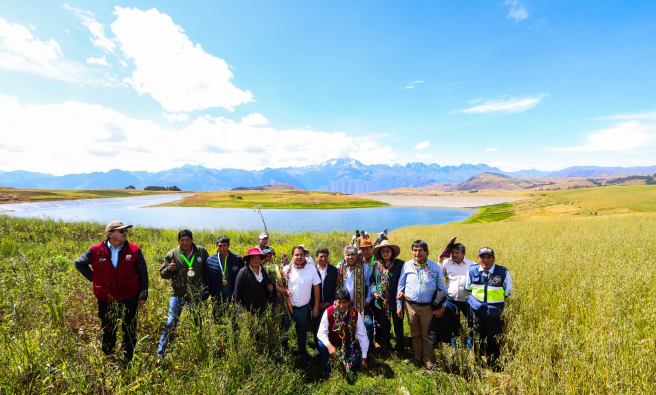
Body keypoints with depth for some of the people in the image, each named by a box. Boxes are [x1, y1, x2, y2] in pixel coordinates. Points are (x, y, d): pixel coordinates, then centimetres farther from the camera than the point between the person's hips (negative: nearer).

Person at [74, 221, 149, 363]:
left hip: (129, 298, -1)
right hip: (106, 300, 1)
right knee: (107, 332, 18)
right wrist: (94, 279, 2)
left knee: (130, 332, 11)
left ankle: (129, 361, 29)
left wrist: (143, 295, 0)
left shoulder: (134, 250, -7)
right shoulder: (96, 251, -6)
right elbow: (79, 263, 14)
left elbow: (143, 274, 0)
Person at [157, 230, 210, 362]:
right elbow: (162, 274, 2)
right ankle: (160, 354, 12)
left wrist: (206, 289, 5)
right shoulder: (172, 254, -4)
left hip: (195, 294, 1)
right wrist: (169, 269, -21)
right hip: (178, 294, -1)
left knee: (197, 323, 12)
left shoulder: (202, 252, -2)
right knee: (171, 323, -4)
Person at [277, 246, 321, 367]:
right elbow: (277, 285, -1)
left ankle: (303, 357, 37)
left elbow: (316, 288, 0)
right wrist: (284, 290, -23)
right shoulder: (286, 269, -5)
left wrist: (316, 306, -1)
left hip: (303, 308, 0)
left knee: (302, 334, 17)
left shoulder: (311, 269, -4)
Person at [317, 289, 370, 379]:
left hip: (349, 341, 1)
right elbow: (322, 333, -23)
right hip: (332, 339, -1)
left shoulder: (355, 314, -24)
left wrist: (364, 359, -11)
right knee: (321, 344, -30)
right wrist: (329, 346, -43)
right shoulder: (329, 312, -26)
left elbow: (362, 336, -15)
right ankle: (326, 372, -5)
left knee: (355, 363, -16)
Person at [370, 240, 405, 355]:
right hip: (380, 301, 3)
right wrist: (374, 291, -6)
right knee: (383, 325, 17)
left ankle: (399, 347, 32)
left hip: (396, 301, -2)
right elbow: (372, 280, 9)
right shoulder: (376, 265, 1)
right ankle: (385, 345, 39)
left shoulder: (400, 264, -7)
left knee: (398, 324, 12)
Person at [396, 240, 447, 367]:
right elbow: (400, 285, 7)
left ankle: (428, 360, 30)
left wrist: (442, 306, -1)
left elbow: (442, 288, 6)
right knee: (415, 334, 16)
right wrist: (399, 305, 5)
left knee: (427, 336, 9)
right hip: (411, 305, 2)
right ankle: (418, 357, 36)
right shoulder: (407, 265, 0)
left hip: (428, 307, -1)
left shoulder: (435, 267, -1)